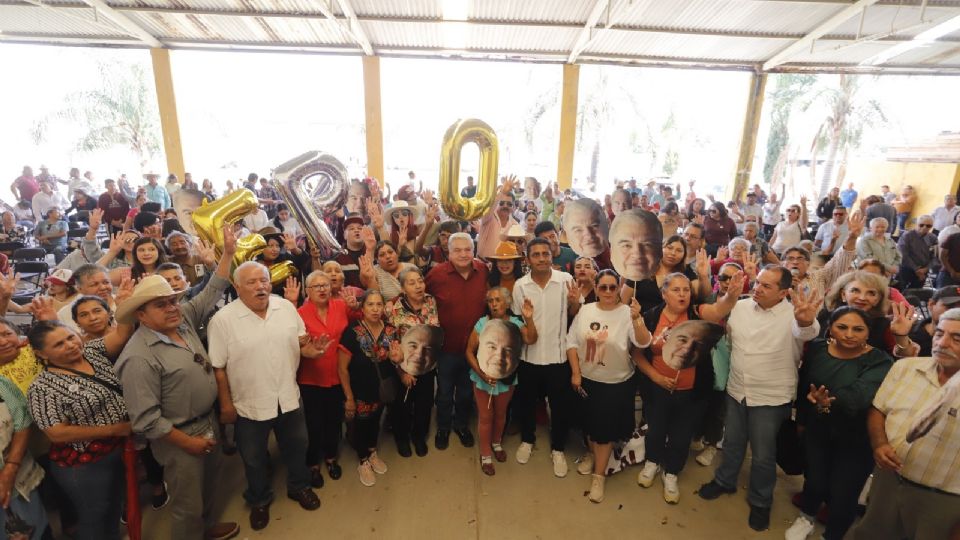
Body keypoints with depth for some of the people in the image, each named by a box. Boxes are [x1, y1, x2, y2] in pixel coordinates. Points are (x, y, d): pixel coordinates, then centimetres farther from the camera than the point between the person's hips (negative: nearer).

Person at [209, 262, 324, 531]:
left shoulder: (286, 307, -6)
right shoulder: (223, 320, -16)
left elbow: (301, 341, 6)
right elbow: (218, 367, -11)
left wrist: (308, 349, -16)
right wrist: (225, 404, -7)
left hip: (289, 398, 3)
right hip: (249, 405, -2)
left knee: (296, 447, 22)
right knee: (255, 458, 20)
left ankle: (299, 486, 48)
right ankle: (259, 500, 46)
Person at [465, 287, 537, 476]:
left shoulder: (516, 323, -12)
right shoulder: (482, 323, -15)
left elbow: (531, 340, -29)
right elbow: (469, 351, -12)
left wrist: (529, 319, -42)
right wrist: (481, 372, -22)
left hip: (506, 379, 2)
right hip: (482, 379, -1)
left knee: (500, 414, 23)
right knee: (485, 416, 12)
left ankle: (496, 443, 49)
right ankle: (485, 454, 32)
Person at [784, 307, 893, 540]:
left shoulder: (880, 362, -17)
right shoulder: (816, 348, -6)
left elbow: (860, 395, -35)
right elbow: (803, 384, 6)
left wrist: (830, 402, -54)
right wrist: (801, 418, 13)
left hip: (856, 440, -3)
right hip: (817, 430, 3)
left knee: (842, 494, 6)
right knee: (814, 481, 15)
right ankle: (806, 518, 44)